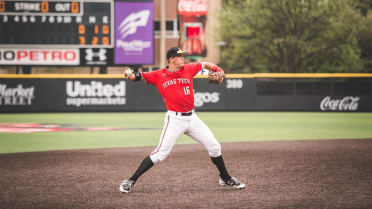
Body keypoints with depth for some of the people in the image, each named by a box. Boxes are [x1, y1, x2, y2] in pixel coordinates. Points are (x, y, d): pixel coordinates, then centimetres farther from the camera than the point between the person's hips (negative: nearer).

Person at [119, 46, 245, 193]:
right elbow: (140, 76, -9)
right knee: (161, 153, -14)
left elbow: (205, 65, 20)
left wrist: (219, 71, 4)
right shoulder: (159, 75, -3)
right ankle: (131, 181, -6)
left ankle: (225, 178, 29)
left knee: (214, 147, 9)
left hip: (192, 118, 5)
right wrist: (130, 75, -31)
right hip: (174, 119, -5)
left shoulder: (188, 69, 6)